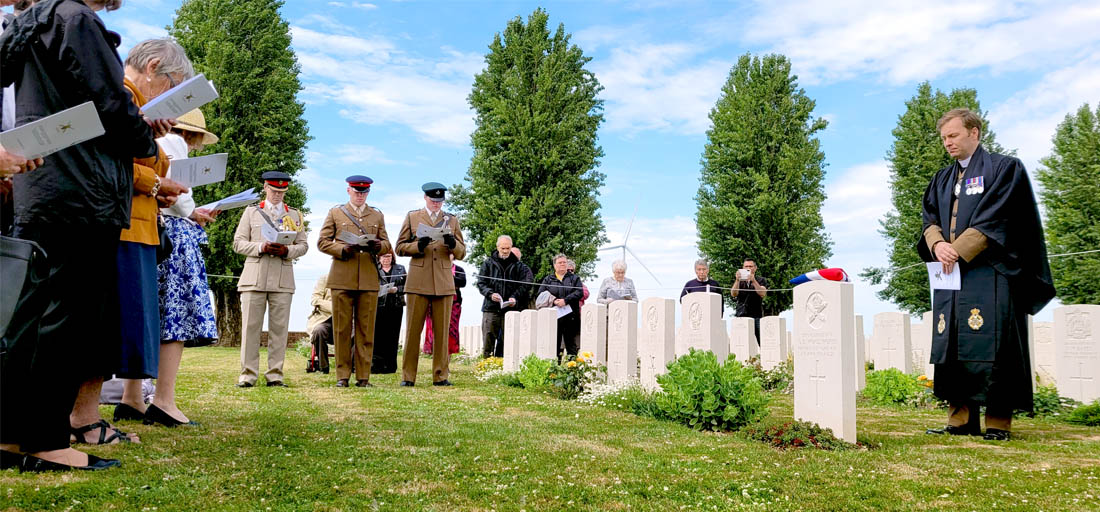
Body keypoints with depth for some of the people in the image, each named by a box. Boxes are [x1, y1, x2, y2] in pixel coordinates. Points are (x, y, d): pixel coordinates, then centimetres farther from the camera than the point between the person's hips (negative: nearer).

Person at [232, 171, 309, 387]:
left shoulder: (295, 215, 16)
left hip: (283, 279, 1)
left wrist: (286, 251, -8)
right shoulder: (251, 212, 14)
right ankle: (248, 374, 2)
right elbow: (238, 243, 8)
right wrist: (261, 247, -10)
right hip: (254, 278, -1)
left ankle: (275, 375, 5)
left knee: (279, 328, 0)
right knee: (250, 326, -3)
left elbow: (303, 245, 12)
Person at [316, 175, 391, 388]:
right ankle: (342, 376, 7)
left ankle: (363, 376, 5)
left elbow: (387, 244, 15)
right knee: (342, 329, 0)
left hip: (369, 280, 1)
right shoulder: (335, 213, 12)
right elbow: (322, 242, 6)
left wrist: (378, 246, -9)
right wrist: (343, 249, -12)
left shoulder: (377, 216, 17)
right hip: (342, 278, -1)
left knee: (366, 330, 1)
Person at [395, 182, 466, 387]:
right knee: (413, 330, -1)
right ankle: (408, 376, 5)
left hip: (443, 283, 2)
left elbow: (461, 253, 13)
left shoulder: (452, 220, 15)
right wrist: (418, 246, -12)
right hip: (418, 283, -1)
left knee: (441, 331, 3)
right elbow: (400, 248, 7)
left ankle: (441, 376, 10)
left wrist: (453, 243, -9)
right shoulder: (412, 217, 11)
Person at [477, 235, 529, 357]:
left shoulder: (519, 266, 9)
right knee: (488, 340, -1)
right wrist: (490, 294, -13)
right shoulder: (488, 263, 8)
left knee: (507, 341, 2)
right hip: (491, 308, 0)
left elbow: (523, 285, 4)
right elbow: (481, 283, 5)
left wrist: (515, 298, -14)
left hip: (510, 309, 1)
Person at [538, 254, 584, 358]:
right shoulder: (548, 279, 14)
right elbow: (541, 294, 4)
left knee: (571, 344, 1)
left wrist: (565, 300, -14)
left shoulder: (574, 278, 13)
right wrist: (554, 301, -12)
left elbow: (580, 292, -2)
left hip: (570, 316, 0)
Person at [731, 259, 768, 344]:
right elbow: (733, 294, -2)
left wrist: (753, 281, -19)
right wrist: (737, 280, -15)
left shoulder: (761, 280, 11)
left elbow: (762, 294, -8)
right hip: (741, 315, 1)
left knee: (759, 343, -8)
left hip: (756, 316, -1)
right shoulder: (739, 281, 15)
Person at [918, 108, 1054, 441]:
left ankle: (998, 423, -2)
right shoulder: (942, 180, 20)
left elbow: (995, 218, -9)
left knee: (990, 348, -8)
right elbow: (929, 218, 10)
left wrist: (958, 251, -15)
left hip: (989, 274, -6)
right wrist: (938, 245, -11)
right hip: (951, 276, 6)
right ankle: (961, 420, 8)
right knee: (952, 348, 3)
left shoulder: (1004, 169, 3)